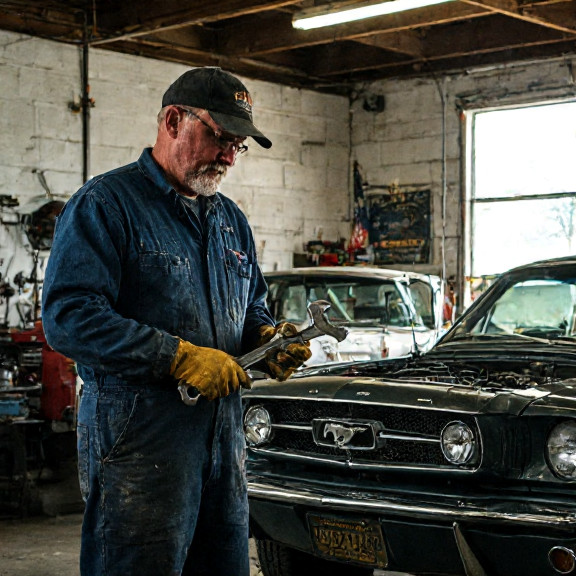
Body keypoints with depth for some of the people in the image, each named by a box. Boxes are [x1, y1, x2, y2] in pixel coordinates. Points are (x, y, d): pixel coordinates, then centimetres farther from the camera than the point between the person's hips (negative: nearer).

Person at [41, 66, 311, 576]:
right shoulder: (105, 204, -7)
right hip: (138, 439, -7)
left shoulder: (231, 219, 18)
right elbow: (68, 316, -18)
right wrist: (179, 357, -22)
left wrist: (269, 338, 2)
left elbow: (252, 307, 27)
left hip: (225, 436, 8)